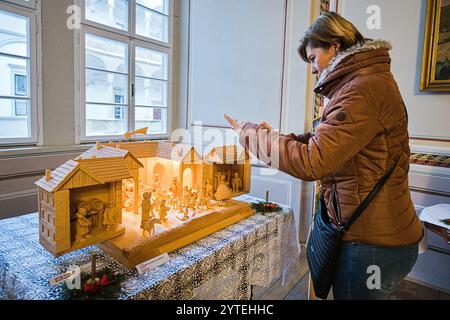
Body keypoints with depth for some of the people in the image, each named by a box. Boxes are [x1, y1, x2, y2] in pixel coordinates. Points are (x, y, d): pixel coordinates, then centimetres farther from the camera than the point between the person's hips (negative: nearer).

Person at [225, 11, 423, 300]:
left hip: (372, 243, -9)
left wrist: (251, 133, -15)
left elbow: (312, 162, -27)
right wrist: (274, 135, 6)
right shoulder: (361, 85, 12)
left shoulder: (364, 90, -21)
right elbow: (330, 147, 13)